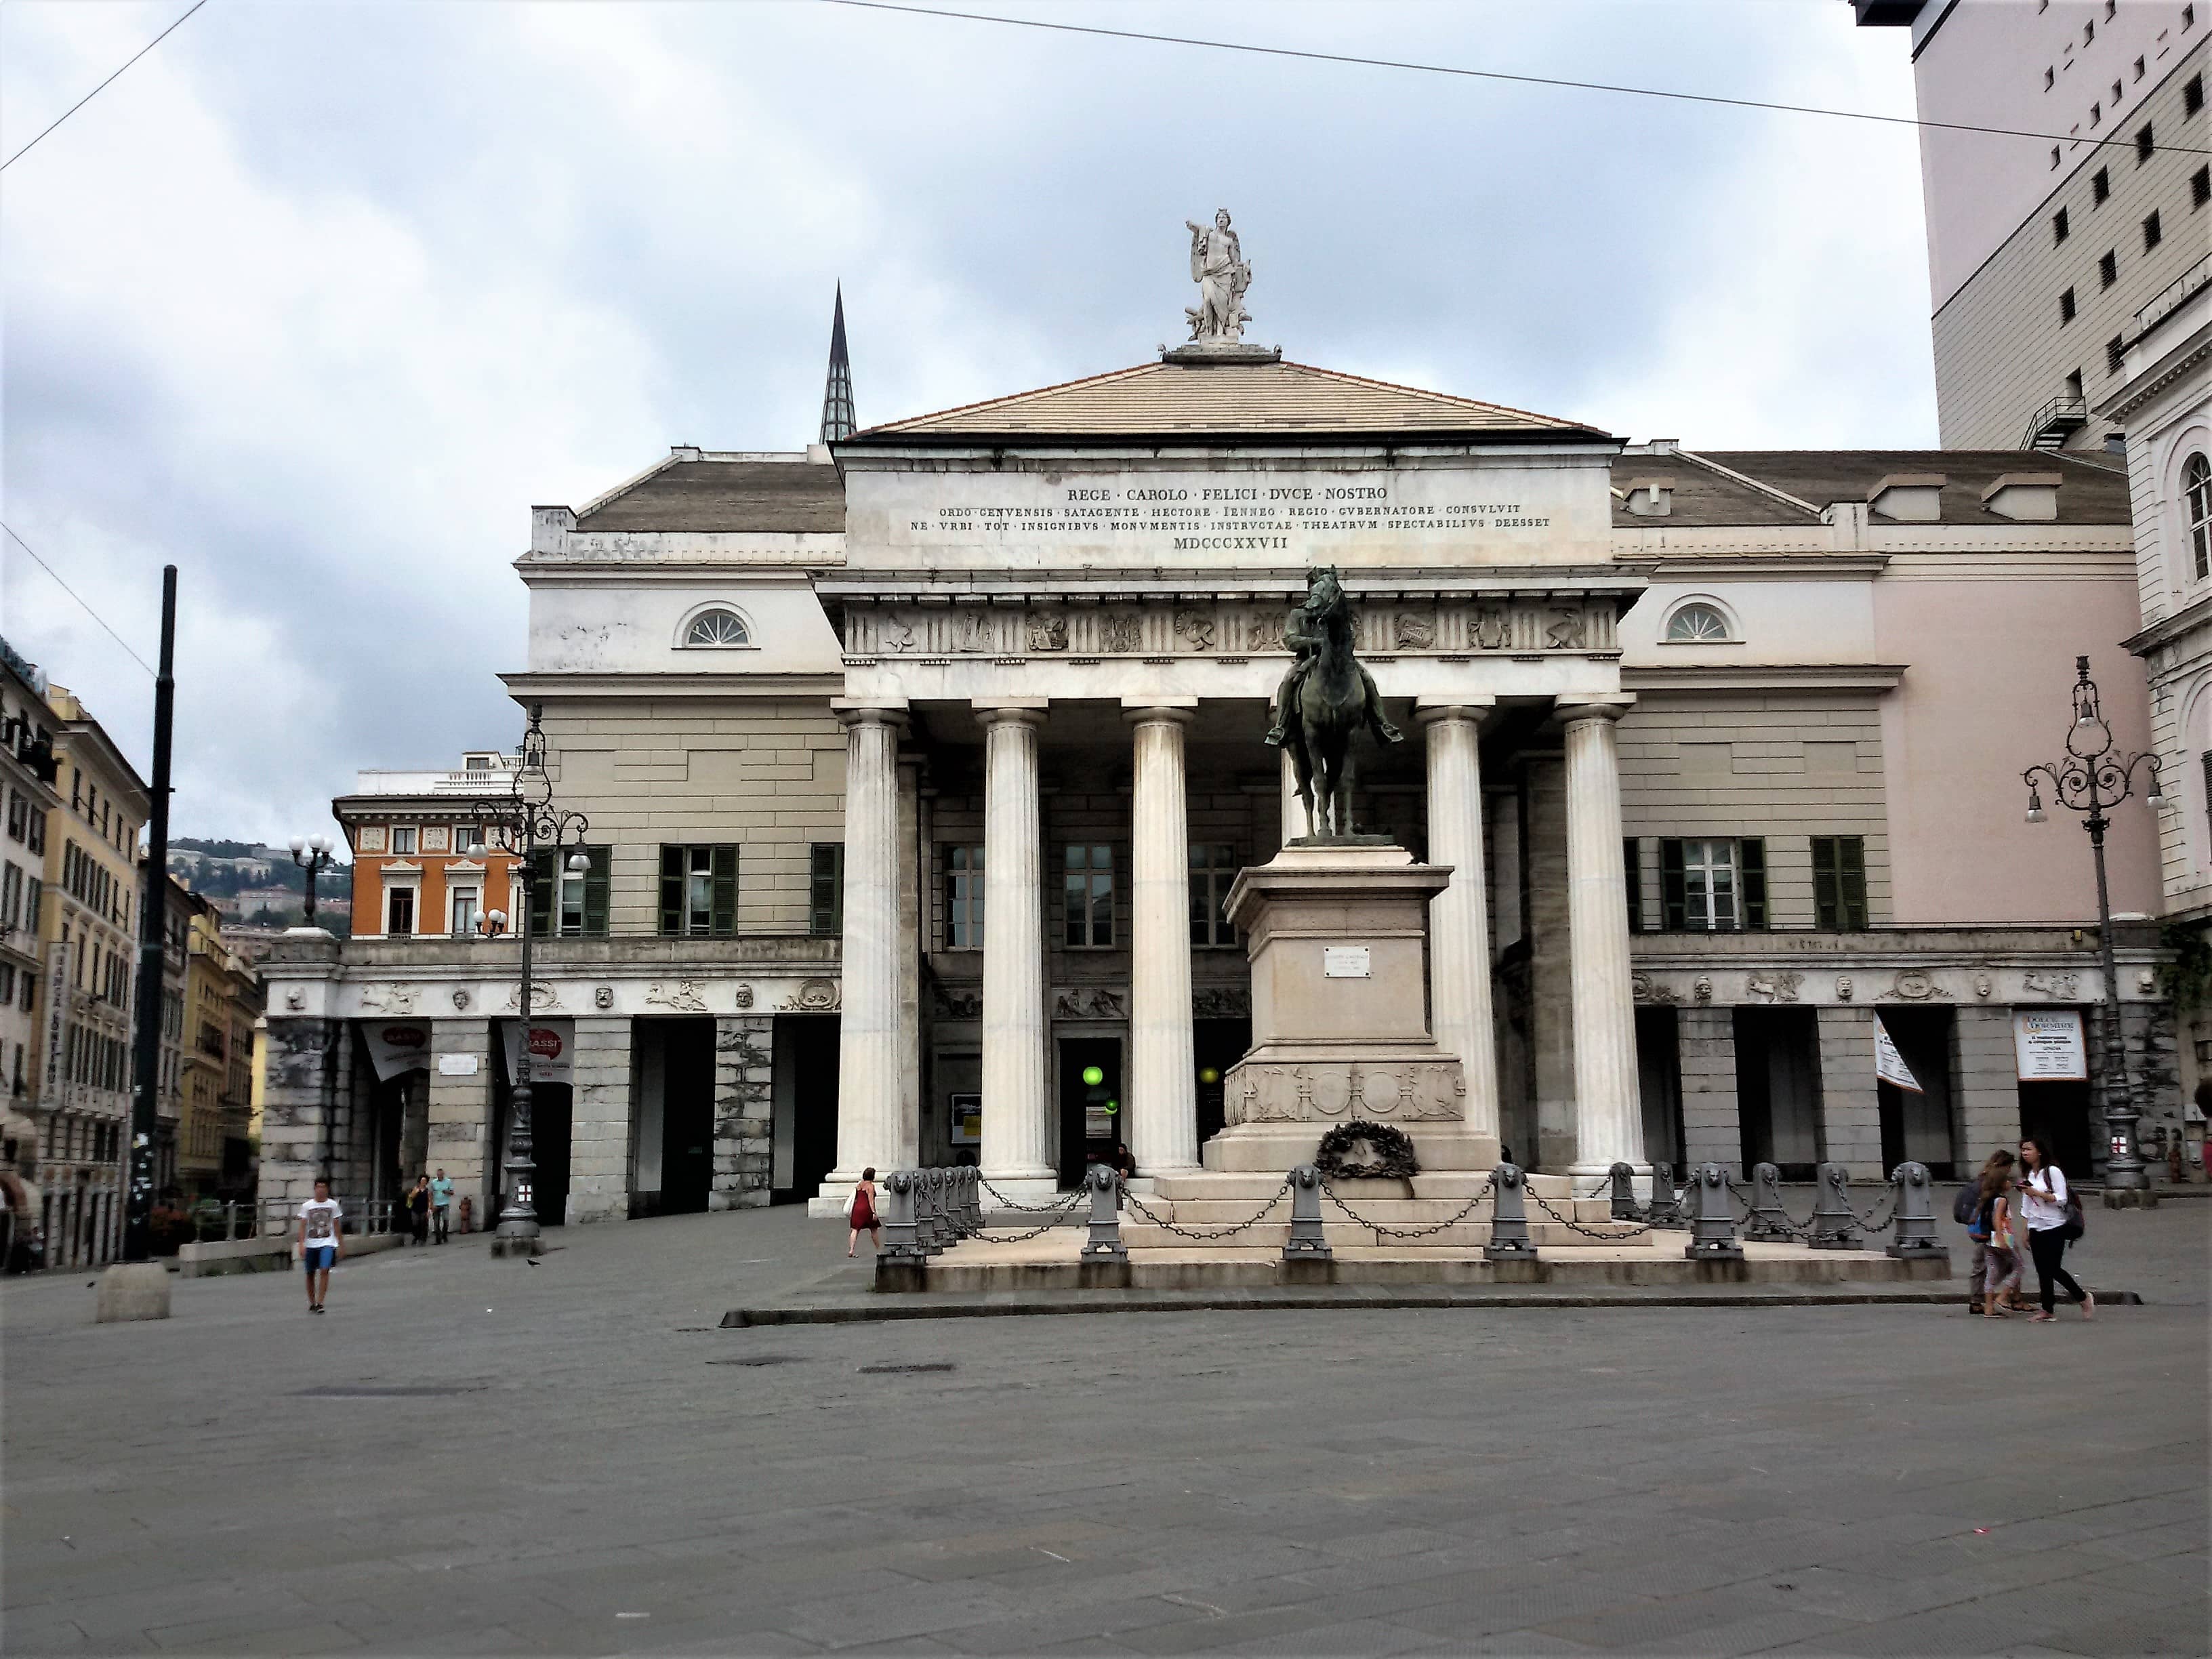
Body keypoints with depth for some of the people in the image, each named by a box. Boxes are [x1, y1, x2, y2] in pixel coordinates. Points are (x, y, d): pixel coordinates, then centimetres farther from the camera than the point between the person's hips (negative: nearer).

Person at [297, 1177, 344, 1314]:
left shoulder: (333, 1205, 3)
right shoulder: (307, 1206, 1)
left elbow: (337, 1227, 9)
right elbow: (303, 1227, -1)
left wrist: (341, 1245, 9)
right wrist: (301, 1244, -12)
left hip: (328, 1243, -1)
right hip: (310, 1244, 1)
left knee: (324, 1270, -17)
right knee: (310, 1274, 7)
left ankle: (320, 1303, -15)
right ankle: (312, 1303, 22)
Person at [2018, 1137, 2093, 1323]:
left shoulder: (2053, 1172, -8)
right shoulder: (2028, 1175, 12)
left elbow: (2061, 1199, -15)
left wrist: (2037, 1193, -20)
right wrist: (2026, 1232, 14)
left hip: (2054, 1228, -6)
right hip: (2036, 1229, 6)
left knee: (2054, 1269, -6)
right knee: (2042, 1271, 4)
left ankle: (2084, 1298, 14)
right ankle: (2047, 1311, 7)